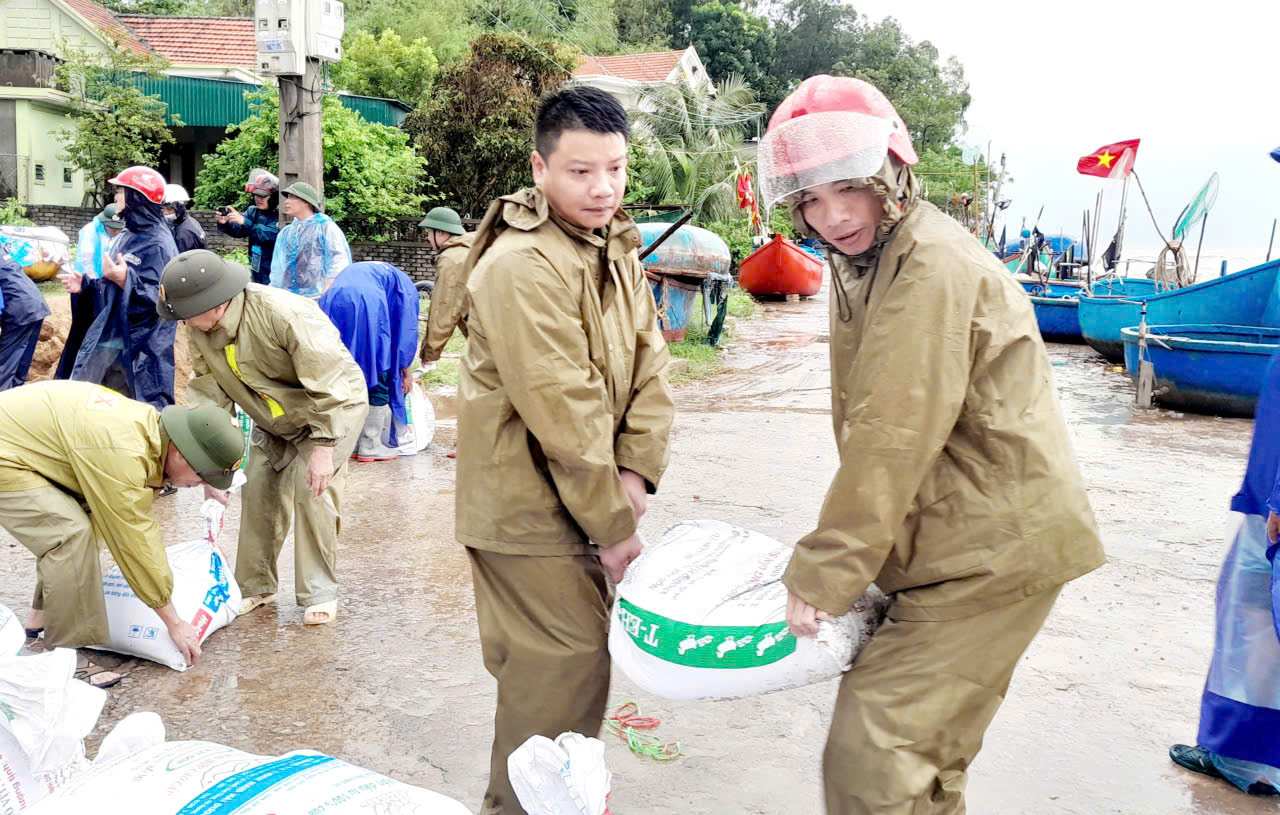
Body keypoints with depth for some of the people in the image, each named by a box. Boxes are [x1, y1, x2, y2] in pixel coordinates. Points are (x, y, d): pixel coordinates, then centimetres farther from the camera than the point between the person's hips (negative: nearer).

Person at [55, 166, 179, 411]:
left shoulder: (158, 244, -16)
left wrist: (124, 280, -35)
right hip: (101, 338, 10)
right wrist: (84, 284, 4)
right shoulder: (127, 235, 13)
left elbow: (158, 299, -23)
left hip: (132, 347, -10)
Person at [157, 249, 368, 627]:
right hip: (275, 419, 7)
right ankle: (256, 585, 19)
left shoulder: (284, 314, -38)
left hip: (335, 405, -7)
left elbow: (327, 386, -34)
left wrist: (323, 448, -32)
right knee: (257, 492, 1)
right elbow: (208, 394, -8)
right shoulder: (199, 329, -16)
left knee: (311, 491, -17)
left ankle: (320, 593, -3)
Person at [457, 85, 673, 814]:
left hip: (586, 494, 9)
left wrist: (636, 473, -10)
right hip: (531, 505, -9)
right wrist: (613, 525, -18)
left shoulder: (616, 246, 7)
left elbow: (650, 365, 2)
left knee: (569, 657, 20)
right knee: (562, 668, -2)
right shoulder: (521, 266, -22)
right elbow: (564, 411, -24)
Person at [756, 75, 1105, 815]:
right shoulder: (861, 260, 10)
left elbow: (893, 440, -24)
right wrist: (837, 557, 6)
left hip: (993, 550, -9)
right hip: (952, 542, 9)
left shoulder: (932, 267, -20)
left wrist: (822, 577, -19)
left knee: (871, 753, -11)